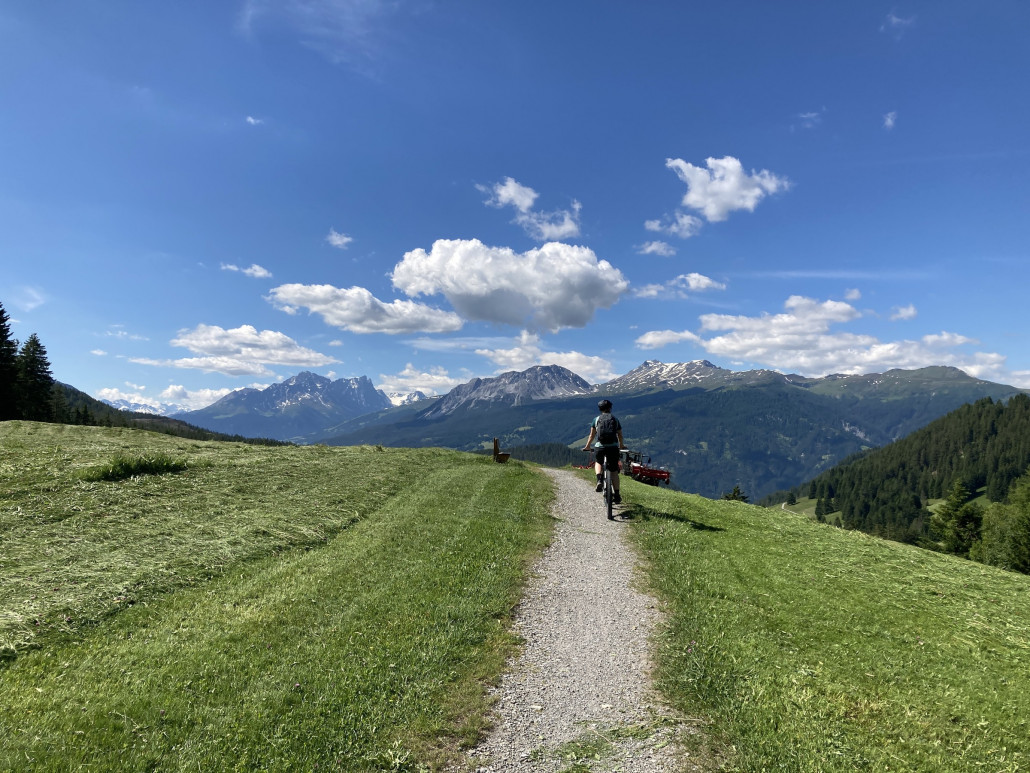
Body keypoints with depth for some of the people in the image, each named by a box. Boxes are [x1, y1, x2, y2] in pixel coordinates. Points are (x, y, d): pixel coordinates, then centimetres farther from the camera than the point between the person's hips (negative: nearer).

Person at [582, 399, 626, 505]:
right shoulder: (615, 420, 11)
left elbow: (592, 435, 10)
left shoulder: (596, 419, 8)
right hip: (613, 447, 0)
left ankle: (599, 480, -1)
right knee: (614, 471, 9)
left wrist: (587, 446, 24)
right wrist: (621, 446, 35)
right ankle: (617, 496, 9)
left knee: (598, 463, 28)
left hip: (600, 447, 0)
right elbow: (620, 435, 17)